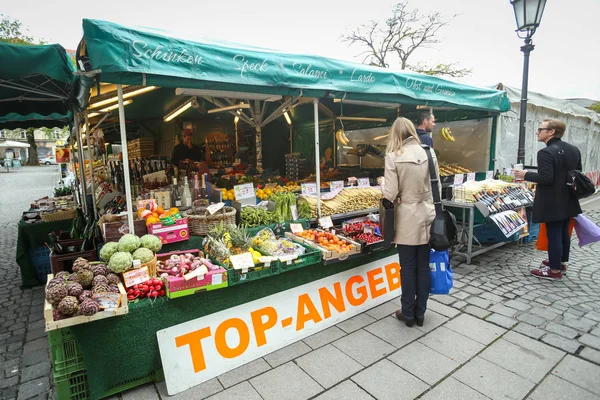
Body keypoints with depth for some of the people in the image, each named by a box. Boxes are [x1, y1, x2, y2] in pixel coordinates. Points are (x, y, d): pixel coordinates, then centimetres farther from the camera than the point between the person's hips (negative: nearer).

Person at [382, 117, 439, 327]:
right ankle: (420, 313, 27)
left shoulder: (393, 156, -13)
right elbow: (437, 186, 7)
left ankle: (408, 313, 22)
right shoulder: (429, 153, 0)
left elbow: (390, 194, -15)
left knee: (408, 268, 8)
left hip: (407, 218, -4)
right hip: (427, 215, 4)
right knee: (423, 266, 14)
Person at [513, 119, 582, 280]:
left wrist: (525, 175, -14)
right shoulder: (573, 149, 8)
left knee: (553, 235, 0)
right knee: (564, 233, 20)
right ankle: (561, 263, 35)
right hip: (568, 201, 9)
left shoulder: (546, 152, -21)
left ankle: (555, 270, 10)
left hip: (553, 203, -9)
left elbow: (546, 178, -26)